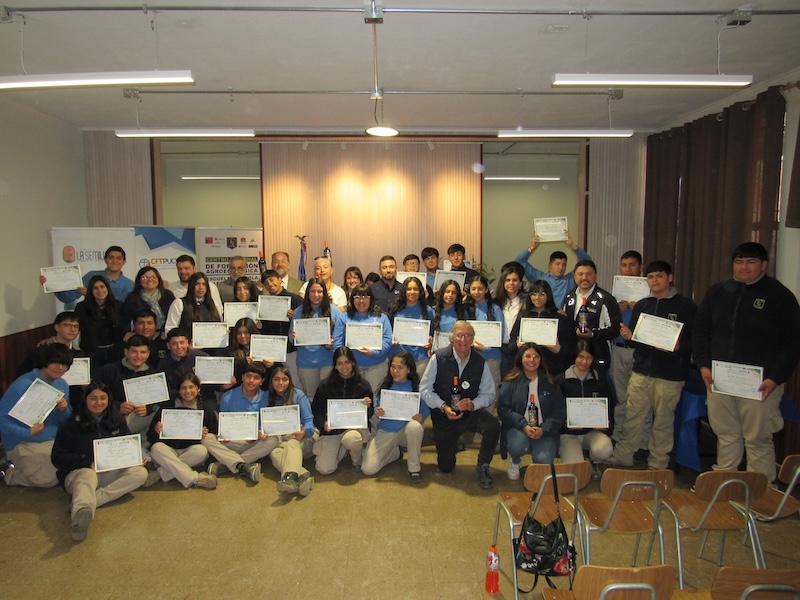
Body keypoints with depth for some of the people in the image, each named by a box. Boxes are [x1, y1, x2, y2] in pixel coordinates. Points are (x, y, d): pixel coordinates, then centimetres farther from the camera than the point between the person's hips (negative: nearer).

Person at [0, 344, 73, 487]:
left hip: (55, 440, 7)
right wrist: (27, 432, -30)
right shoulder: (22, 385, -18)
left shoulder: (62, 385, 3)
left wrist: (64, 410, -14)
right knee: (48, 479, -18)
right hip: (24, 444, -7)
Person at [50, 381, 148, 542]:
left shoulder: (117, 421, 10)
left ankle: (79, 503, -36)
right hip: (78, 472, -4)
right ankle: (82, 510, -74)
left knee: (140, 473, -23)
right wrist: (88, 463, -19)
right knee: (87, 475, -38)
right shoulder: (72, 424, -1)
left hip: (110, 473, 4)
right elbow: (57, 457, -4)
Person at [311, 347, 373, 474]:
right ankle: (342, 450, 20)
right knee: (324, 469, -14)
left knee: (350, 439, -38)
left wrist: (367, 407, -19)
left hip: (355, 426, -1)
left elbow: (369, 414, 3)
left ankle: (357, 460, -1)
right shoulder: (325, 385, 0)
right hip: (331, 430, 2)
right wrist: (323, 423, -17)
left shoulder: (363, 384, -1)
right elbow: (316, 410, 3)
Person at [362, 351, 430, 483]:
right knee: (368, 469, -14)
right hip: (385, 431, 2)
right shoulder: (385, 385, -1)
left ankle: (414, 467, -15)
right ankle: (395, 451, 17)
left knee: (415, 426, -41)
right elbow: (377, 408, 4)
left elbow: (426, 410, -4)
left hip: (407, 430, -2)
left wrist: (420, 417, -27)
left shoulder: (417, 387, -7)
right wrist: (377, 413, -20)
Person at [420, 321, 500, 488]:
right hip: (443, 416, 0)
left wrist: (473, 404, -22)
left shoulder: (480, 362, -8)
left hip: (471, 412, 1)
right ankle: (454, 443, 43)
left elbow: (489, 394, -3)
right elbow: (425, 389, -10)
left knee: (493, 426, -32)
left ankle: (482, 467, -5)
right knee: (446, 467, 6)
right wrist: (443, 407, -22)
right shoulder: (439, 358, -13)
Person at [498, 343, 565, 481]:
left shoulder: (550, 383, 7)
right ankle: (515, 462, 6)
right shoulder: (511, 382, 2)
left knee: (544, 460, -25)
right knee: (519, 445, -34)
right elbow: (503, 409, -5)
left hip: (544, 431, 1)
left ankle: (538, 469, 16)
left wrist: (543, 430, -14)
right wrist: (524, 426, -20)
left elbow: (559, 412, 2)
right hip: (518, 429, -1)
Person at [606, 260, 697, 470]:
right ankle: (621, 458, 16)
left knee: (663, 421, 4)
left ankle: (657, 465, 17)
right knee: (632, 417, 6)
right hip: (641, 371, 4)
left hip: (670, 375, -4)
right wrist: (628, 336, -6)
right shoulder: (642, 305, 14)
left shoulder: (686, 306, 0)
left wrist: (678, 347, -23)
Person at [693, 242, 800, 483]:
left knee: (758, 440, 3)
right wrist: (703, 365, 2)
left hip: (759, 383, -4)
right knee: (726, 436, 13)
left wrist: (776, 378, -11)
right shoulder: (717, 292, 8)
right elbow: (700, 331, 13)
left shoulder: (780, 296, -2)